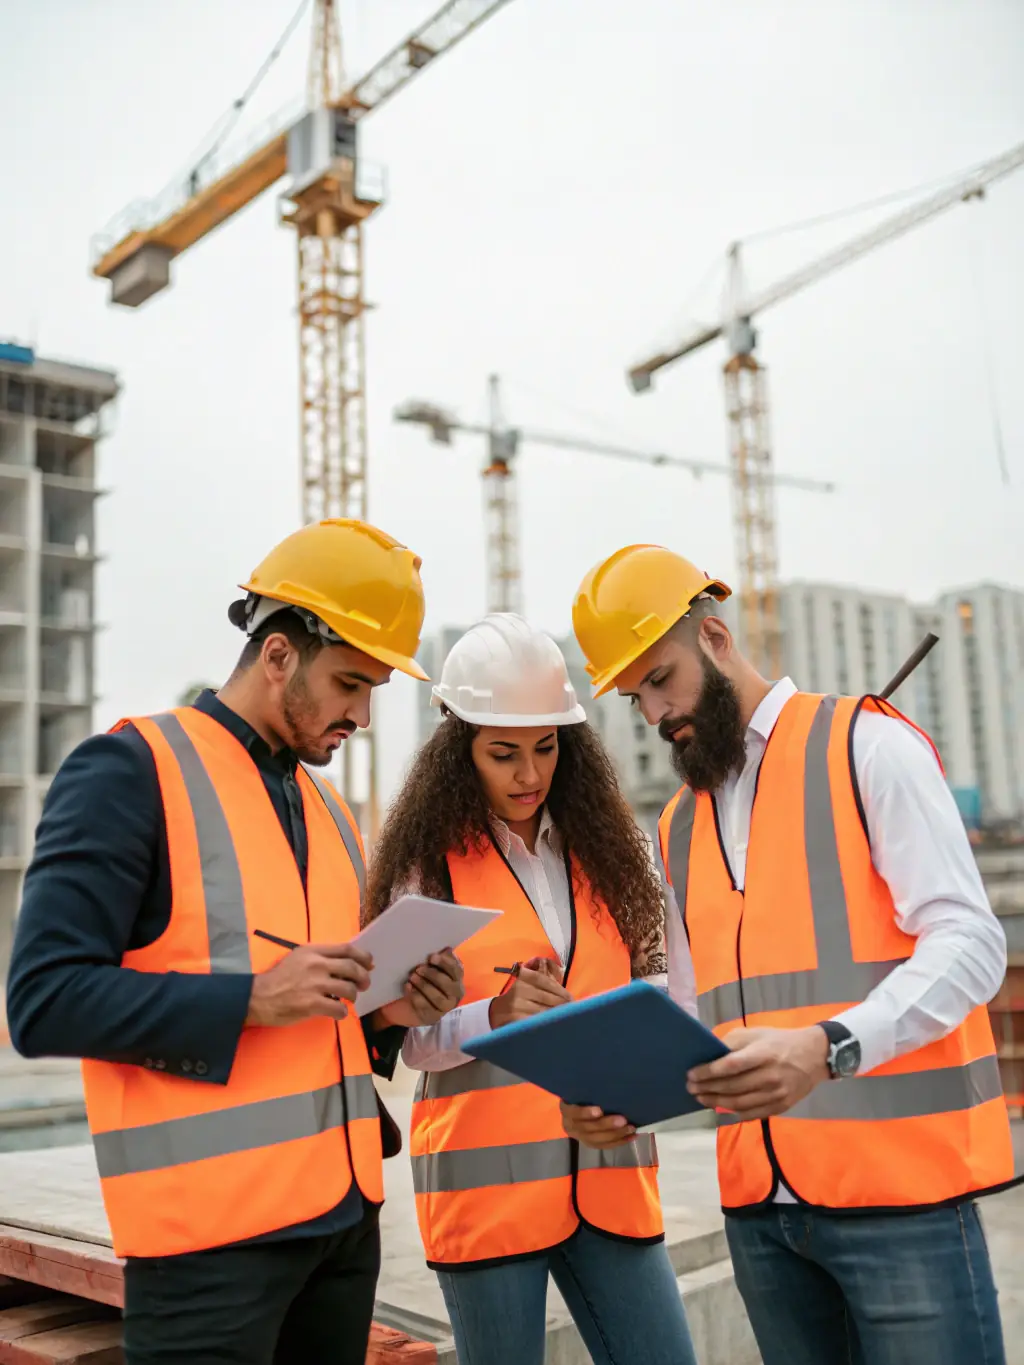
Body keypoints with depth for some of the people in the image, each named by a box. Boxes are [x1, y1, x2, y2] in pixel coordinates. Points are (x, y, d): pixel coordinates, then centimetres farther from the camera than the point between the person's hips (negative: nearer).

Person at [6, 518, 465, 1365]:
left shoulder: (330, 811, 15)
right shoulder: (130, 771, -9)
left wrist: (385, 1012, 0)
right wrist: (251, 998, -22)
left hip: (345, 1212, 8)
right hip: (213, 1228, -7)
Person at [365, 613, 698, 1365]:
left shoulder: (604, 848, 7)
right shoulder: (430, 865, -3)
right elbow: (415, 1039, -4)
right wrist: (496, 1015, -20)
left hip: (607, 1173, 3)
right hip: (487, 1179, -3)